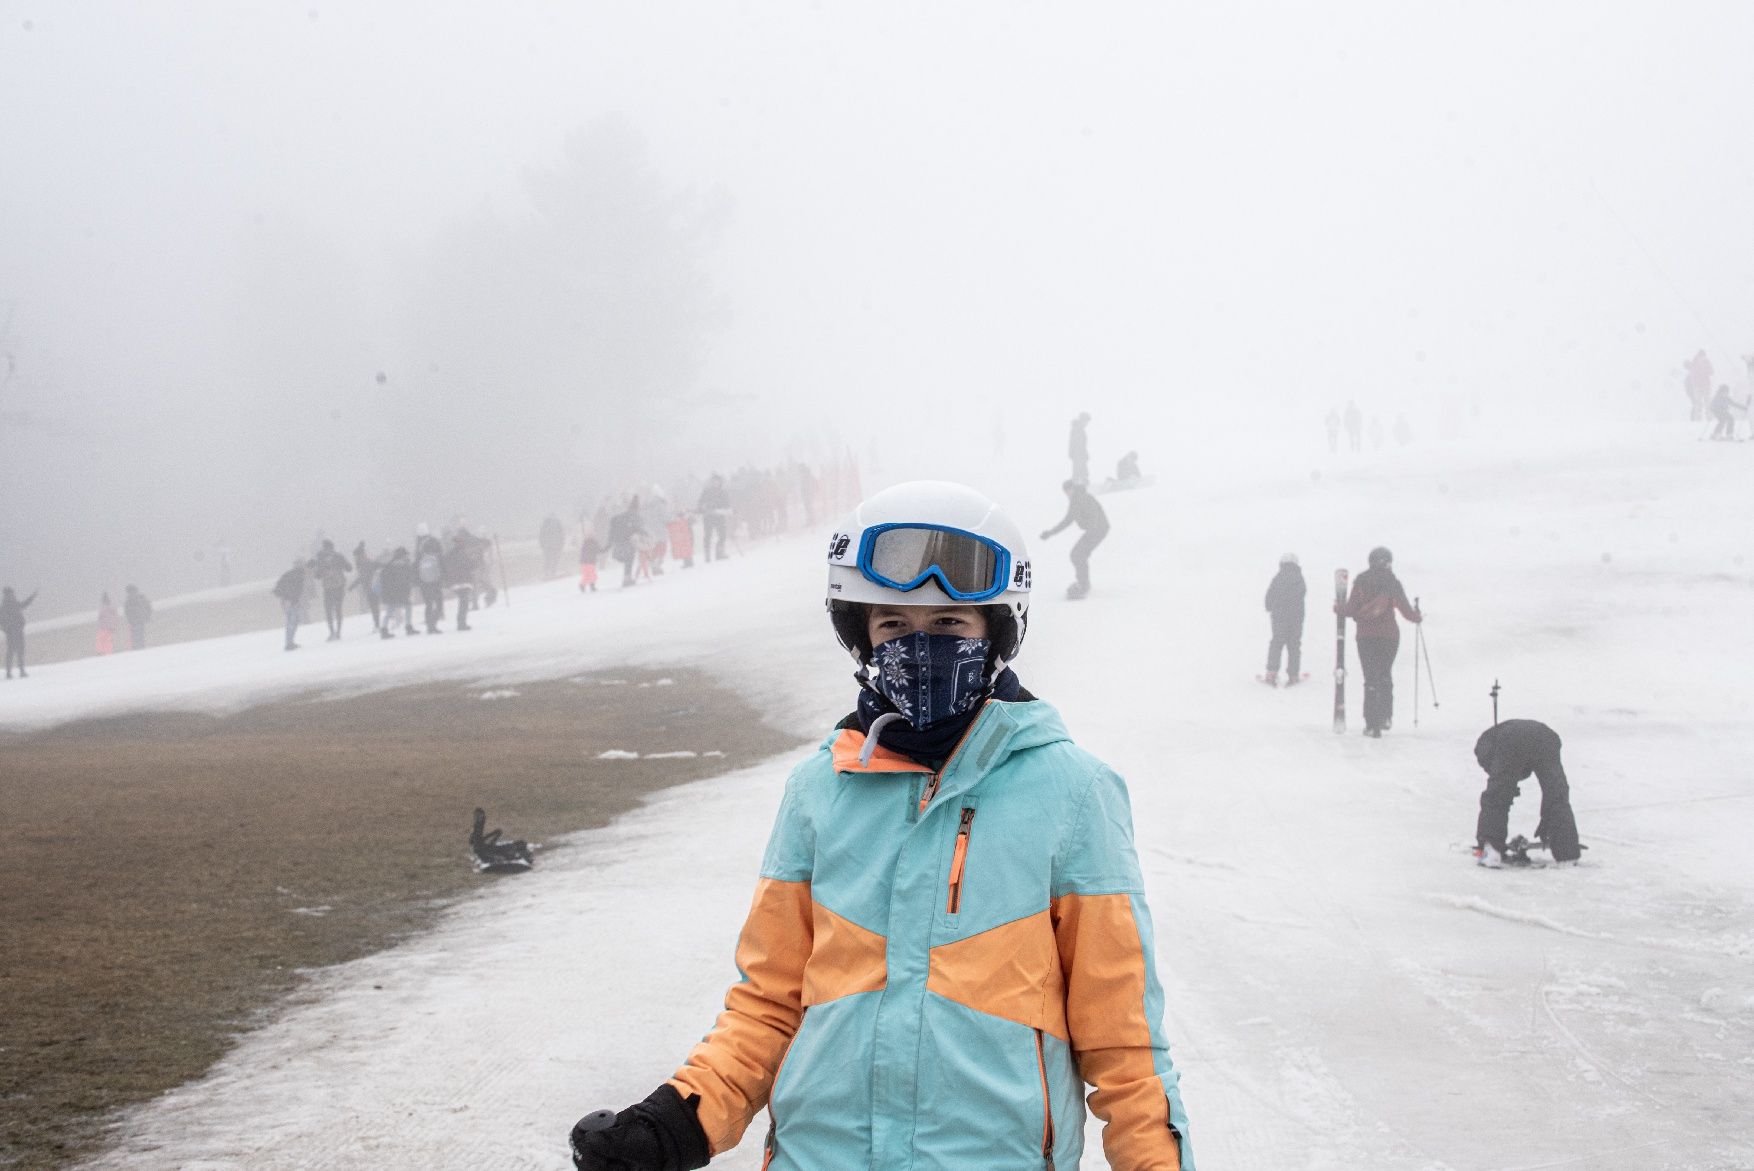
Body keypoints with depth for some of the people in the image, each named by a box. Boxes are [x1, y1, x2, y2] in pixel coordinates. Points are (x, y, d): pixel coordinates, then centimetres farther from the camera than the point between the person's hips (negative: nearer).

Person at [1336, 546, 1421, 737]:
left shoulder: (1360, 582, -3)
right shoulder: (1392, 583, -5)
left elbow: (1351, 610, -3)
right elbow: (1406, 610, -4)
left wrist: (1338, 609, 19)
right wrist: (1418, 617, 18)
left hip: (1365, 636, 0)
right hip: (1389, 635, 0)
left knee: (1371, 680, 1)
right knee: (1385, 675, 21)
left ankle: (1372, 724, -6)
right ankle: (1386, 716, 20)